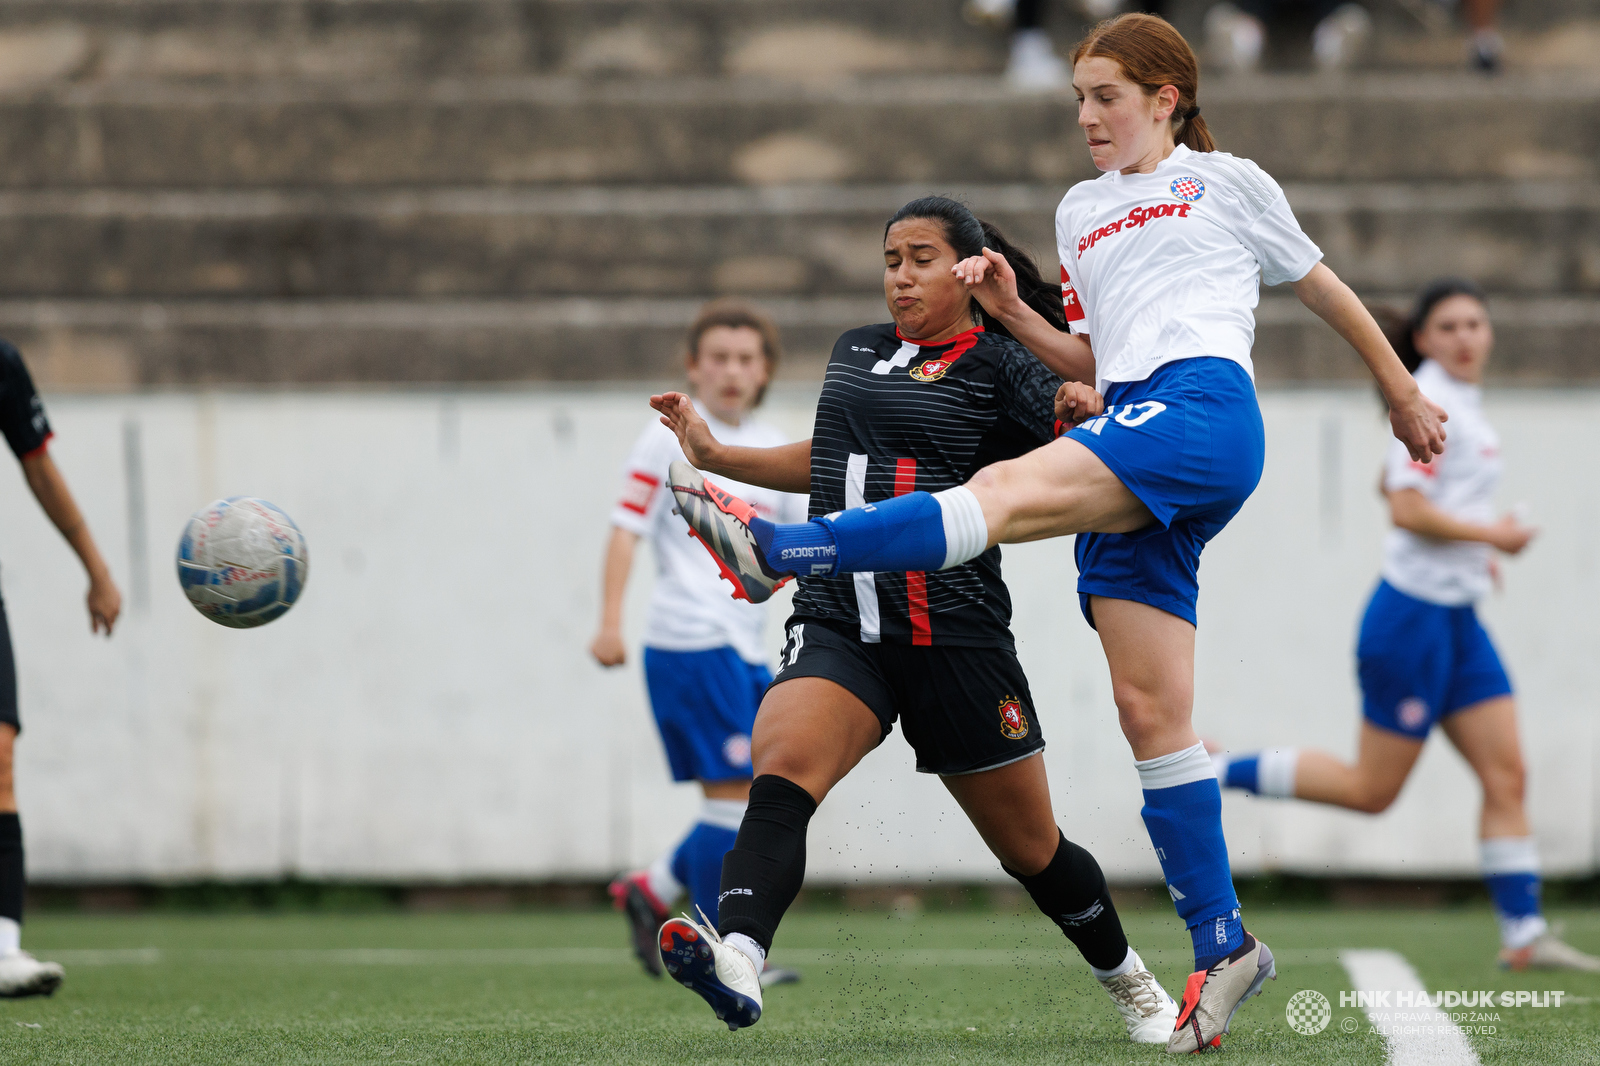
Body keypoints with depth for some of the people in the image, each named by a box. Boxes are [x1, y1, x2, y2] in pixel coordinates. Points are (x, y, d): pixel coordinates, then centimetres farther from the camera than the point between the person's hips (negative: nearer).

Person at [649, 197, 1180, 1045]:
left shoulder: (998, 366, -2)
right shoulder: (854, 352, 16)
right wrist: (715, 455, 27)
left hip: (953, 638, -4)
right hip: (837, 629, 4)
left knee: (1031, 849, 9)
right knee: (779, 776, -27)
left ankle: (1130, 984, 35)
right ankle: (736, 963, -45)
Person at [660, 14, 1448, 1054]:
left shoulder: (1227, 182, 15)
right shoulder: (1081, 211, 31)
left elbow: (1326, 289, 23)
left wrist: (1406, 398, 27)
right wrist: (1013, 313, 14)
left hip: (1204, 407, -7)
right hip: (1127, 429, 7)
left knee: (1009, 491, -30)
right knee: (1148, 708, -3)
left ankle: (779, 547, -48)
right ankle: (1222, 947, -1)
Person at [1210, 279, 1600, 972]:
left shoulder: (1459, 401, 15)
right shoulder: (1432, 405, -15)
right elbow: (1407, 509, -23)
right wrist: (1490, 535, -16)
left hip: (1456, 617, 9)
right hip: (1414, 614, -9)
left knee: (1506, 775, 2)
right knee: (1371, 790, -3)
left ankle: (1523, 935, 2)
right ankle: (1219, 770, 9)